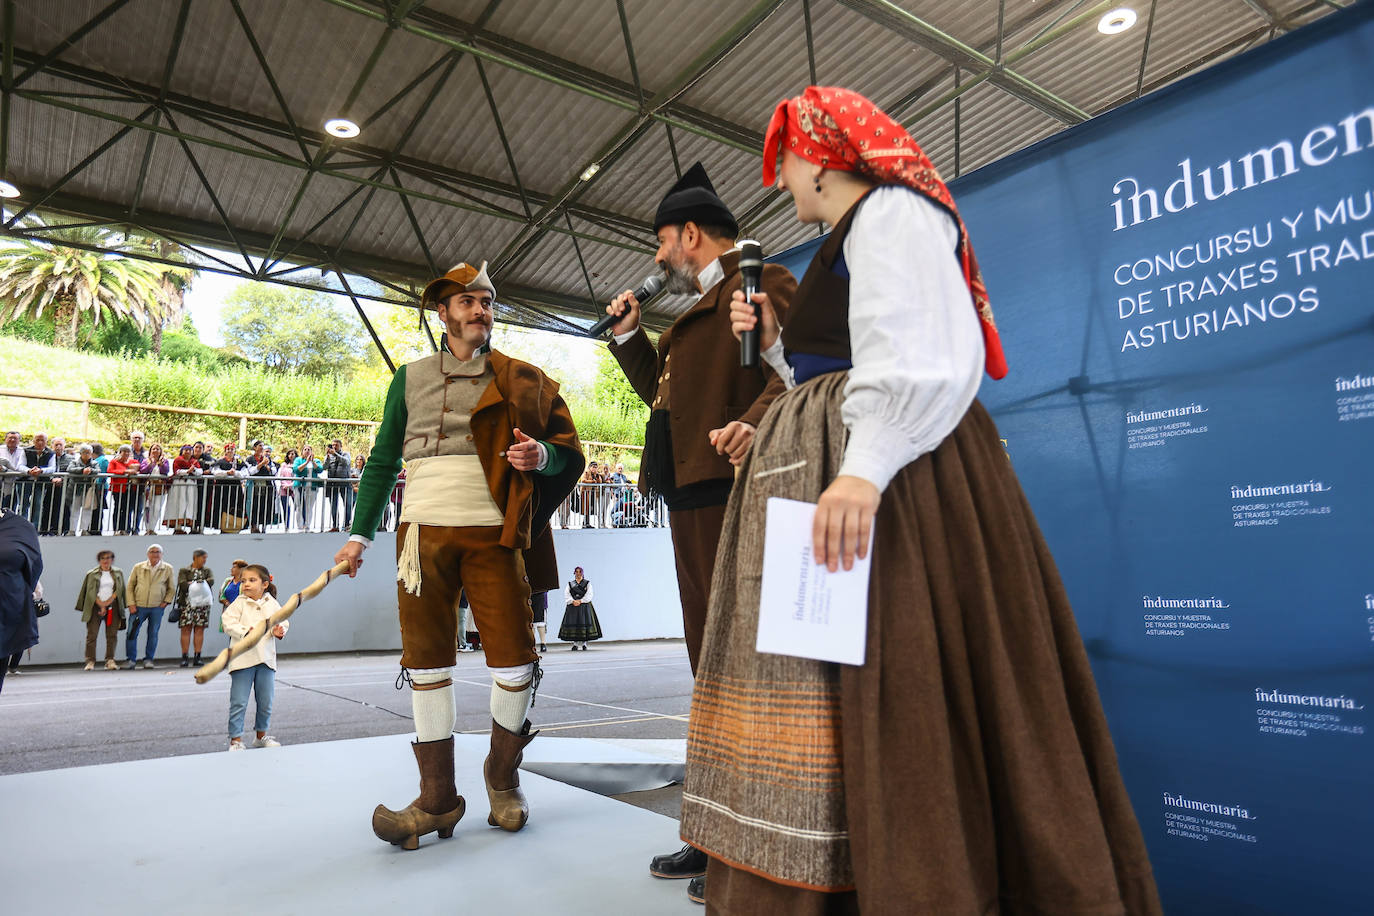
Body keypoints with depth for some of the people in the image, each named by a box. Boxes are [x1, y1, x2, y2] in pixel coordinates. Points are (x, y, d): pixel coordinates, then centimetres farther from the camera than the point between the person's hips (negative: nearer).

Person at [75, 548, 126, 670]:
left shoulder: (118, 573, 12)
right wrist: (101, 605, -10)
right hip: (96, 606, -1)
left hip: (113, 606, 1)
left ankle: (110, 660, -1)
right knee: (92, 634, -6)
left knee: (112, 635, -3)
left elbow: (119, 589, 4)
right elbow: (91, 592, -1)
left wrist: (108, 601, -9)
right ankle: (90, 662, -3)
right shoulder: (92, 574, 7)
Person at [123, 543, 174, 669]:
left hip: (157, 607, 0)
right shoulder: (138, 567, 4)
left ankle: (148, 659, 14)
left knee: (153, 634, 4)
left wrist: (166, 601, -1)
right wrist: (131, 604, -1)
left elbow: (171, 588, 12)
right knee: (131, 633, -4)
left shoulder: (167, 568, 4)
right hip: (139, 606, 0)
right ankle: (131, 659, 8)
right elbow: (130, 586, 7)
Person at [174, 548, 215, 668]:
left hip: (202, 603, 2)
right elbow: (182, 584, -8)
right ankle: (184, 658, -1)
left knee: (199, 630, -1)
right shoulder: (183, 570, 10)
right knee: (186, 630, -5)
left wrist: (192, 583, -9)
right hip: (187, 603, -2)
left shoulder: (207, 570, 16)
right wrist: (200, 582, -8)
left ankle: (197, 657, 1)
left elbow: (211, 581, -5)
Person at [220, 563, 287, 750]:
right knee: (238, 702, -1)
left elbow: (283, 622, 9)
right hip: (242, 659, -3)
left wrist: (279, 631, -12)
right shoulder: (239, 603, -4)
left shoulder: (272, 604, 5)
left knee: (266, 701, 13)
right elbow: (228, 623, -11)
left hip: (266, 658, 3)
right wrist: (246, 632, -25)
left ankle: (261, 735, 29)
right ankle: (236, 739, 10)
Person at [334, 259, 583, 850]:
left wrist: (539, 455, -14)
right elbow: (383, 459, 17)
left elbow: (569, 453, 9)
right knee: (426, 661, 3)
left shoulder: (519, 380, 10)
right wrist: (360, 534, 11)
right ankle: (438, 797, 14)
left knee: (515, 661, -4)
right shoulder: (410, 378, 16)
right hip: (423, 531, 2)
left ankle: (502, 774, 21)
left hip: (492, 534, -1)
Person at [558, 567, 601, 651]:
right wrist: (573, 601, -15)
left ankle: (584, 644, 0)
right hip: (572, 606, 1)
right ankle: (575, 644, 0)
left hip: (584, 605, -1)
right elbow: (566, 595, 2)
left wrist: (580, 601, -14)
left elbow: (589, 595, -2)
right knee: (573, 623, -6)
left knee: (585, 623, -7)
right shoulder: (570, 584, 14)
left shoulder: (587, 583, 9)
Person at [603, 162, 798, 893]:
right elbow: (665, 393, 29)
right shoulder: (699, 308, 27)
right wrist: (629, 335, 24)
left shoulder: (760, 281, -2)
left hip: (731, 491, -10)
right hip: (692, 498, 10)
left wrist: (754, 423, -34)